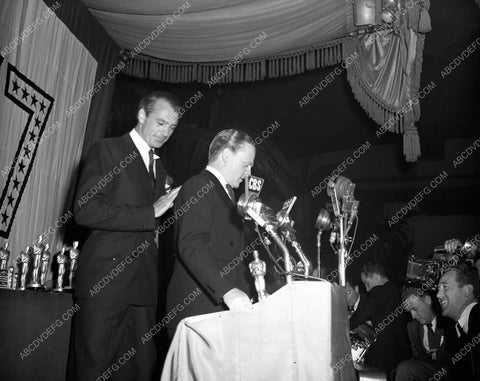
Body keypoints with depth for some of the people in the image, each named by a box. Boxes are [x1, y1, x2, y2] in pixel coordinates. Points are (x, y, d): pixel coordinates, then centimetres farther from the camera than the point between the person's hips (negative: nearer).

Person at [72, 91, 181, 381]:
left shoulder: (159, 167, 20)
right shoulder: (107, 151, -2)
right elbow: (86, 211, -16)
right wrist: (150, 213, -16)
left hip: (144, 284, 6)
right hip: (105, 280, -6)